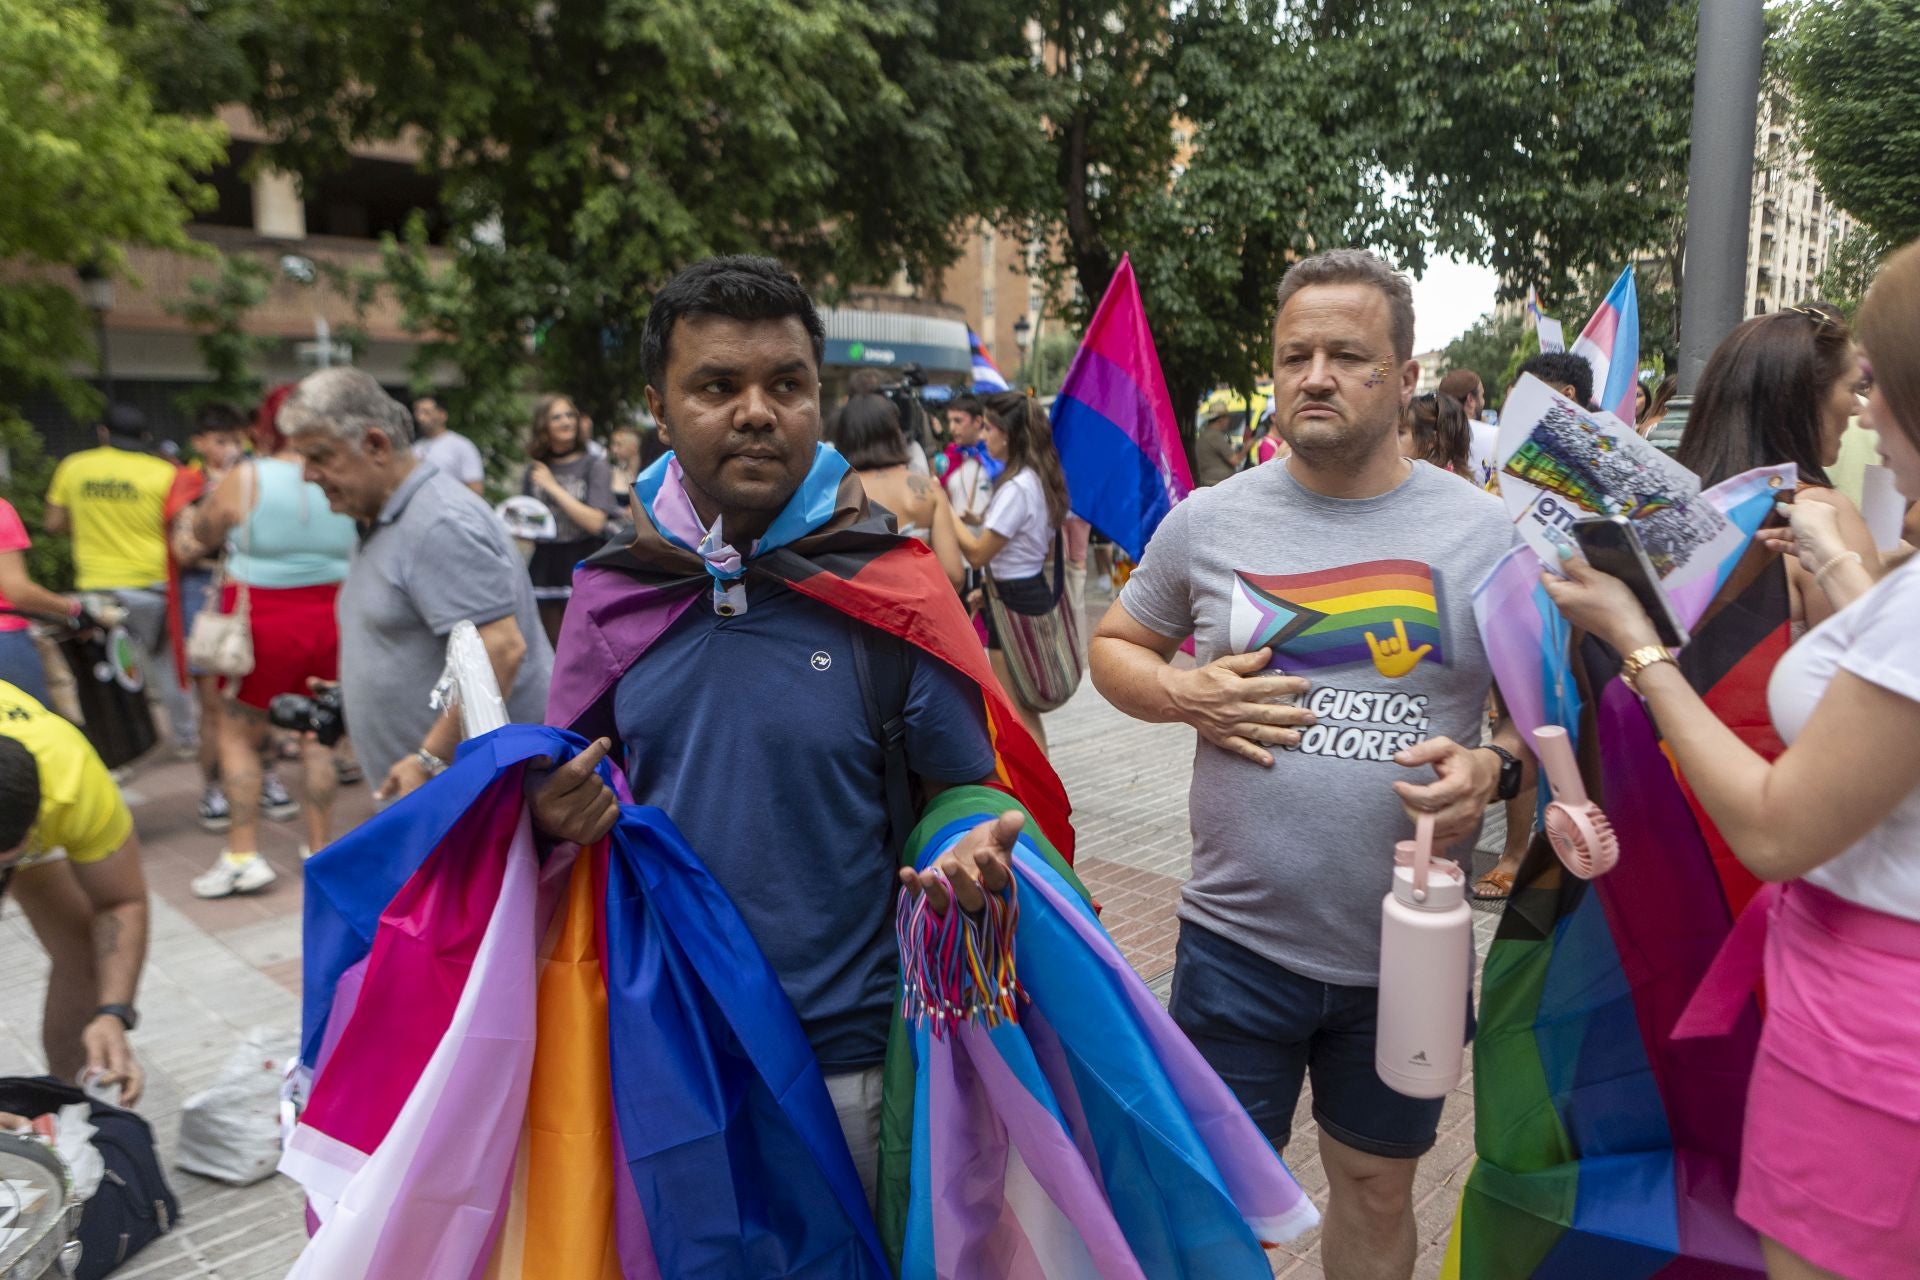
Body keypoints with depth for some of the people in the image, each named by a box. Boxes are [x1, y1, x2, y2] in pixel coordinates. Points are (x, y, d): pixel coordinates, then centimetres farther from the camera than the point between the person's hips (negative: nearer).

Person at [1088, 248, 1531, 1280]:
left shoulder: (1486, 533, -3)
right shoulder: (1206, 520, -2)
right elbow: (1113, 648, 9)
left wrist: (1496, 767, -18)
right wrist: (1184, 695, -11)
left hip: (1410, 951, 1)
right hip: (1237, 940, 0)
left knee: (1378, 1191, 22)